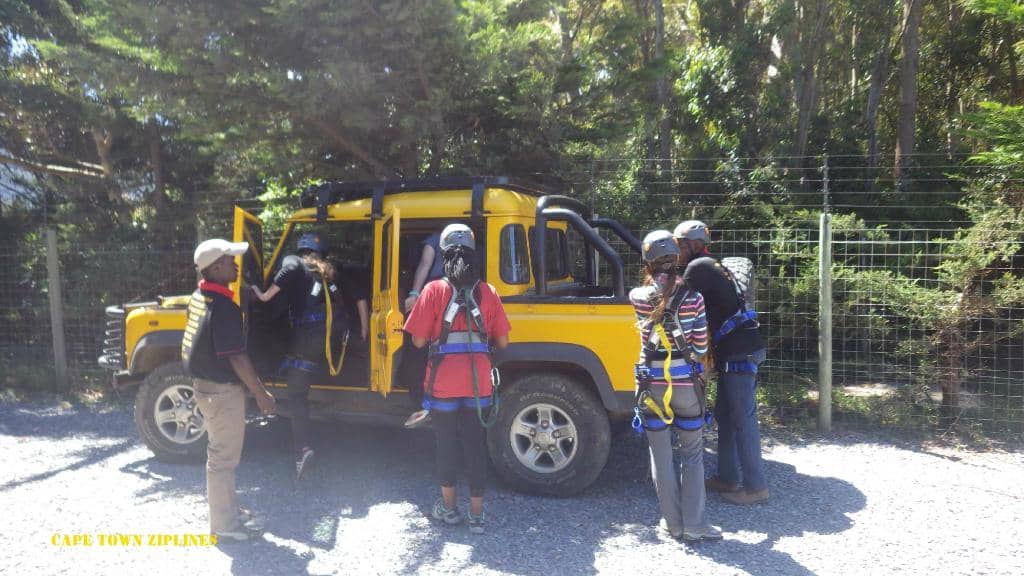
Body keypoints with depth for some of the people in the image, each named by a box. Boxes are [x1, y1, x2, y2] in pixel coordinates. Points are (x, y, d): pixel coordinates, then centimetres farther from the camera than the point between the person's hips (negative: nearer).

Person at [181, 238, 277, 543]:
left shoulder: (199, 297, 5)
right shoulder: (223, 307, -25)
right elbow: (236, 357, -24)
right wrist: (261, 394, -16)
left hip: (206, 385, 10)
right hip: (222, 392, -10)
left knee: (220, 453, 21)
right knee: (223, 458, 3)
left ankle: (228, 510, 36)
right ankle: (224, 526, 15)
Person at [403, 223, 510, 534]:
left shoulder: (435, 290, -7)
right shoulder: (487, 292, 0)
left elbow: (418, 340, -8)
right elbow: (502, 342, 1)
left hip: (443, 383, -2)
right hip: (478, 383, 2)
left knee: (447, 443, 13)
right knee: (475, 444, 10)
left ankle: (448, 508, 27)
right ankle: (476, 514, 16)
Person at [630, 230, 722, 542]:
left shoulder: (638, 297, -5)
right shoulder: (692, 297, -9)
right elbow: (700, 347, -3)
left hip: (652, 384, 1)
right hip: (686, 384, -1)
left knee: (661, 456, 12)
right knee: (693, 454, 14)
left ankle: (673, 523, 21)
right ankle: (694, 524, 15)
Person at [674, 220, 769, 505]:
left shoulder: (698, 268, -12)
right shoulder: (709, 266, 19)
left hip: (739, 353, -10)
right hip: (733, 352, 10)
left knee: (743, 419, -4)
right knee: (725, 415, 16)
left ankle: (755, 486, 5)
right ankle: (728, 477, 25)